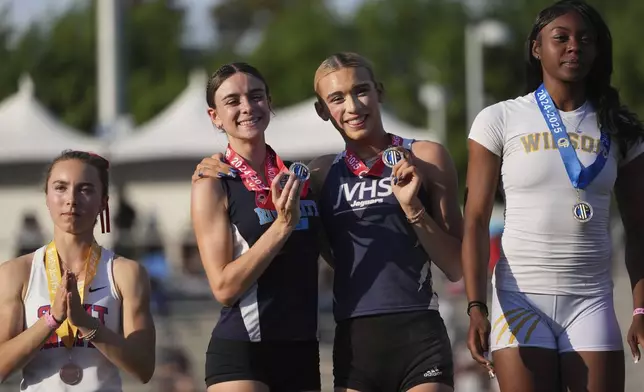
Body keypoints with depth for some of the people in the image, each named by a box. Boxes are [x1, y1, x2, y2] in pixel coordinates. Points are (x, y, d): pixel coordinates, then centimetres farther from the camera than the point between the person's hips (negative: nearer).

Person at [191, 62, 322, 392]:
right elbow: (224, 287, -13)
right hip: (240, 352, -6)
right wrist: (282, 225, -18)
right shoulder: (214, 184, -5)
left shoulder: (296, 175, 9)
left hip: (302, 350, 6)